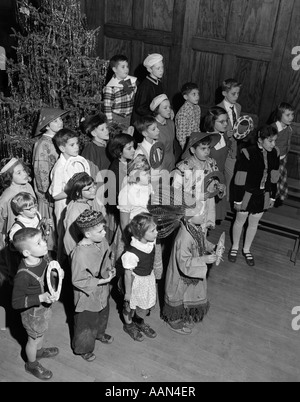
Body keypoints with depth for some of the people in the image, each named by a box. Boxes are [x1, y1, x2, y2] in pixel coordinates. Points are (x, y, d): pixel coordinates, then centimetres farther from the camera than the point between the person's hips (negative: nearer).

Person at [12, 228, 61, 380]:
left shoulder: (41, 258, -16)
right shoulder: (23, 276, -39)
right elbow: (16, 303, -29)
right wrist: (41, 298, -37)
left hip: (45, 306, 7)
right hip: (33, 312, -6)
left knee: (42, 333, 32)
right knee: (34, 339, 20)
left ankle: (38, 351, 61)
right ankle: (32, 365, 48)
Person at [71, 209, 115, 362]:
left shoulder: (101, 241, -14)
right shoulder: (80, 254, -36)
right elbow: (78, 281, -27)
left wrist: (110, 268, -12)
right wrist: (101, 281, -28)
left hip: (102, 292, 7)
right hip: (87, 296, -7)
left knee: (102, 314, 31)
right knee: (86, 322, 18)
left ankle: (99, 333, 62)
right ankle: (83, 348, 45)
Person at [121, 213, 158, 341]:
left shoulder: (151, 242, -16)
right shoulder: (132, 254, -37)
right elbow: (128, 274, -23)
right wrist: (128, 292, -11)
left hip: (149, 277, 6)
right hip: (136, 281, -6)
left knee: (147, 305, 22)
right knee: (130, 305, 20)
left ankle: (140, 322, 52)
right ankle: (128, 325, 50)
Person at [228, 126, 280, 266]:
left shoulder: (275, 153, -6)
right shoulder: (248, 153, -21)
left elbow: (274, 177, 5)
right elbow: (240, 179, -17)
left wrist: (272, 197, 10)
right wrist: (238, 200, -13)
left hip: (263, 196, 4)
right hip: (247, 194, -4)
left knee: (254, 223, 17)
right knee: (240, 221, 15)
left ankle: (246, 249, 37)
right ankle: (235, 247, 37)